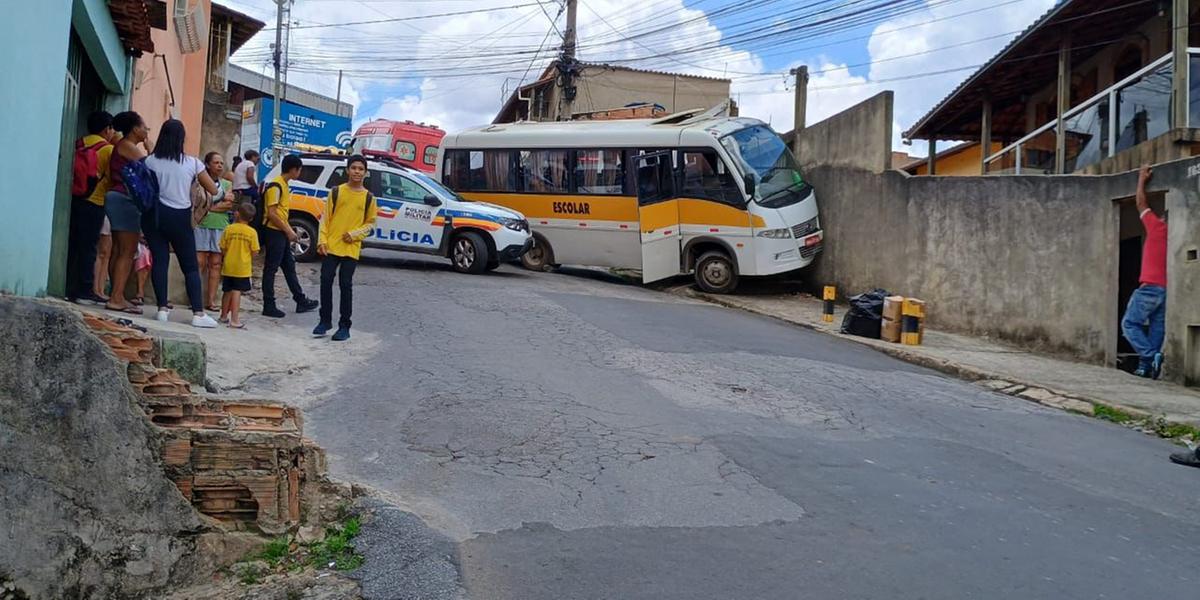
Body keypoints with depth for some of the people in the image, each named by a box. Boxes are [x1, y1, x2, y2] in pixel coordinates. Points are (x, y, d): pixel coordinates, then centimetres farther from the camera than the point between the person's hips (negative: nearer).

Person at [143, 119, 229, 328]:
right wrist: (226, 196, 22)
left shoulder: (150, 161, -1)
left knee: (159, 260, 6)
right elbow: (213, 189, 4)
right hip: (179, 217, -1)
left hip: (155, 214, 1)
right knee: (191, 266, 4)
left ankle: (163, 308, 1)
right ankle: (198, 313, 0)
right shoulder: (192, 163, -3)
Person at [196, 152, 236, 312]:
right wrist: (222, 202, -8)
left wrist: (211, 206, -8)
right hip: (202, 226, -3)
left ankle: (211, 300, 3)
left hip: (221, 227, 3)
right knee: (200, 263, -7)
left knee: (215, 264, 2)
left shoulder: (227, 184, 15)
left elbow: (230, 205, 1)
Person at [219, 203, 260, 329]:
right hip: (242, 268, -2)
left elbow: (223, 248, 1)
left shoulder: (229, 229, -4)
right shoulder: (252, 232, -8)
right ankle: (234, 319, -10)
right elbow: (254, 252, -6)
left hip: (228, 266, 3)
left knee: (228, 291, 16)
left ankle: (224, 316, 31)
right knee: (237, 292, -4)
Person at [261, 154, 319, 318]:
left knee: (289, 266, 14)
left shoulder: (284, 186, 14)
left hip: (282, 233, 10)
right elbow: (271, 214, -20)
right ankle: (269, 306, 1)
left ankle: (301, 300, 21)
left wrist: (289, 230, 13)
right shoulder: (275, 186, -16)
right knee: (271, 269, -4)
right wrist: (288, 231, -16)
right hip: (274, 232, -10)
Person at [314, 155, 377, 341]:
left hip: (351, 249, -1)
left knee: (346, 285, 0)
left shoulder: (368, 197, 4)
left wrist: (355, 234, -8)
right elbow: (325, 217, 4)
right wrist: (322, 240, -5)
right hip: (331, 246, 1)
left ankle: (344, 326, 7)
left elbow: (370, 223, 9)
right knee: (326, 282, 1)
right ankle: (325, 321, 15)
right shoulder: (336, 191, 3)